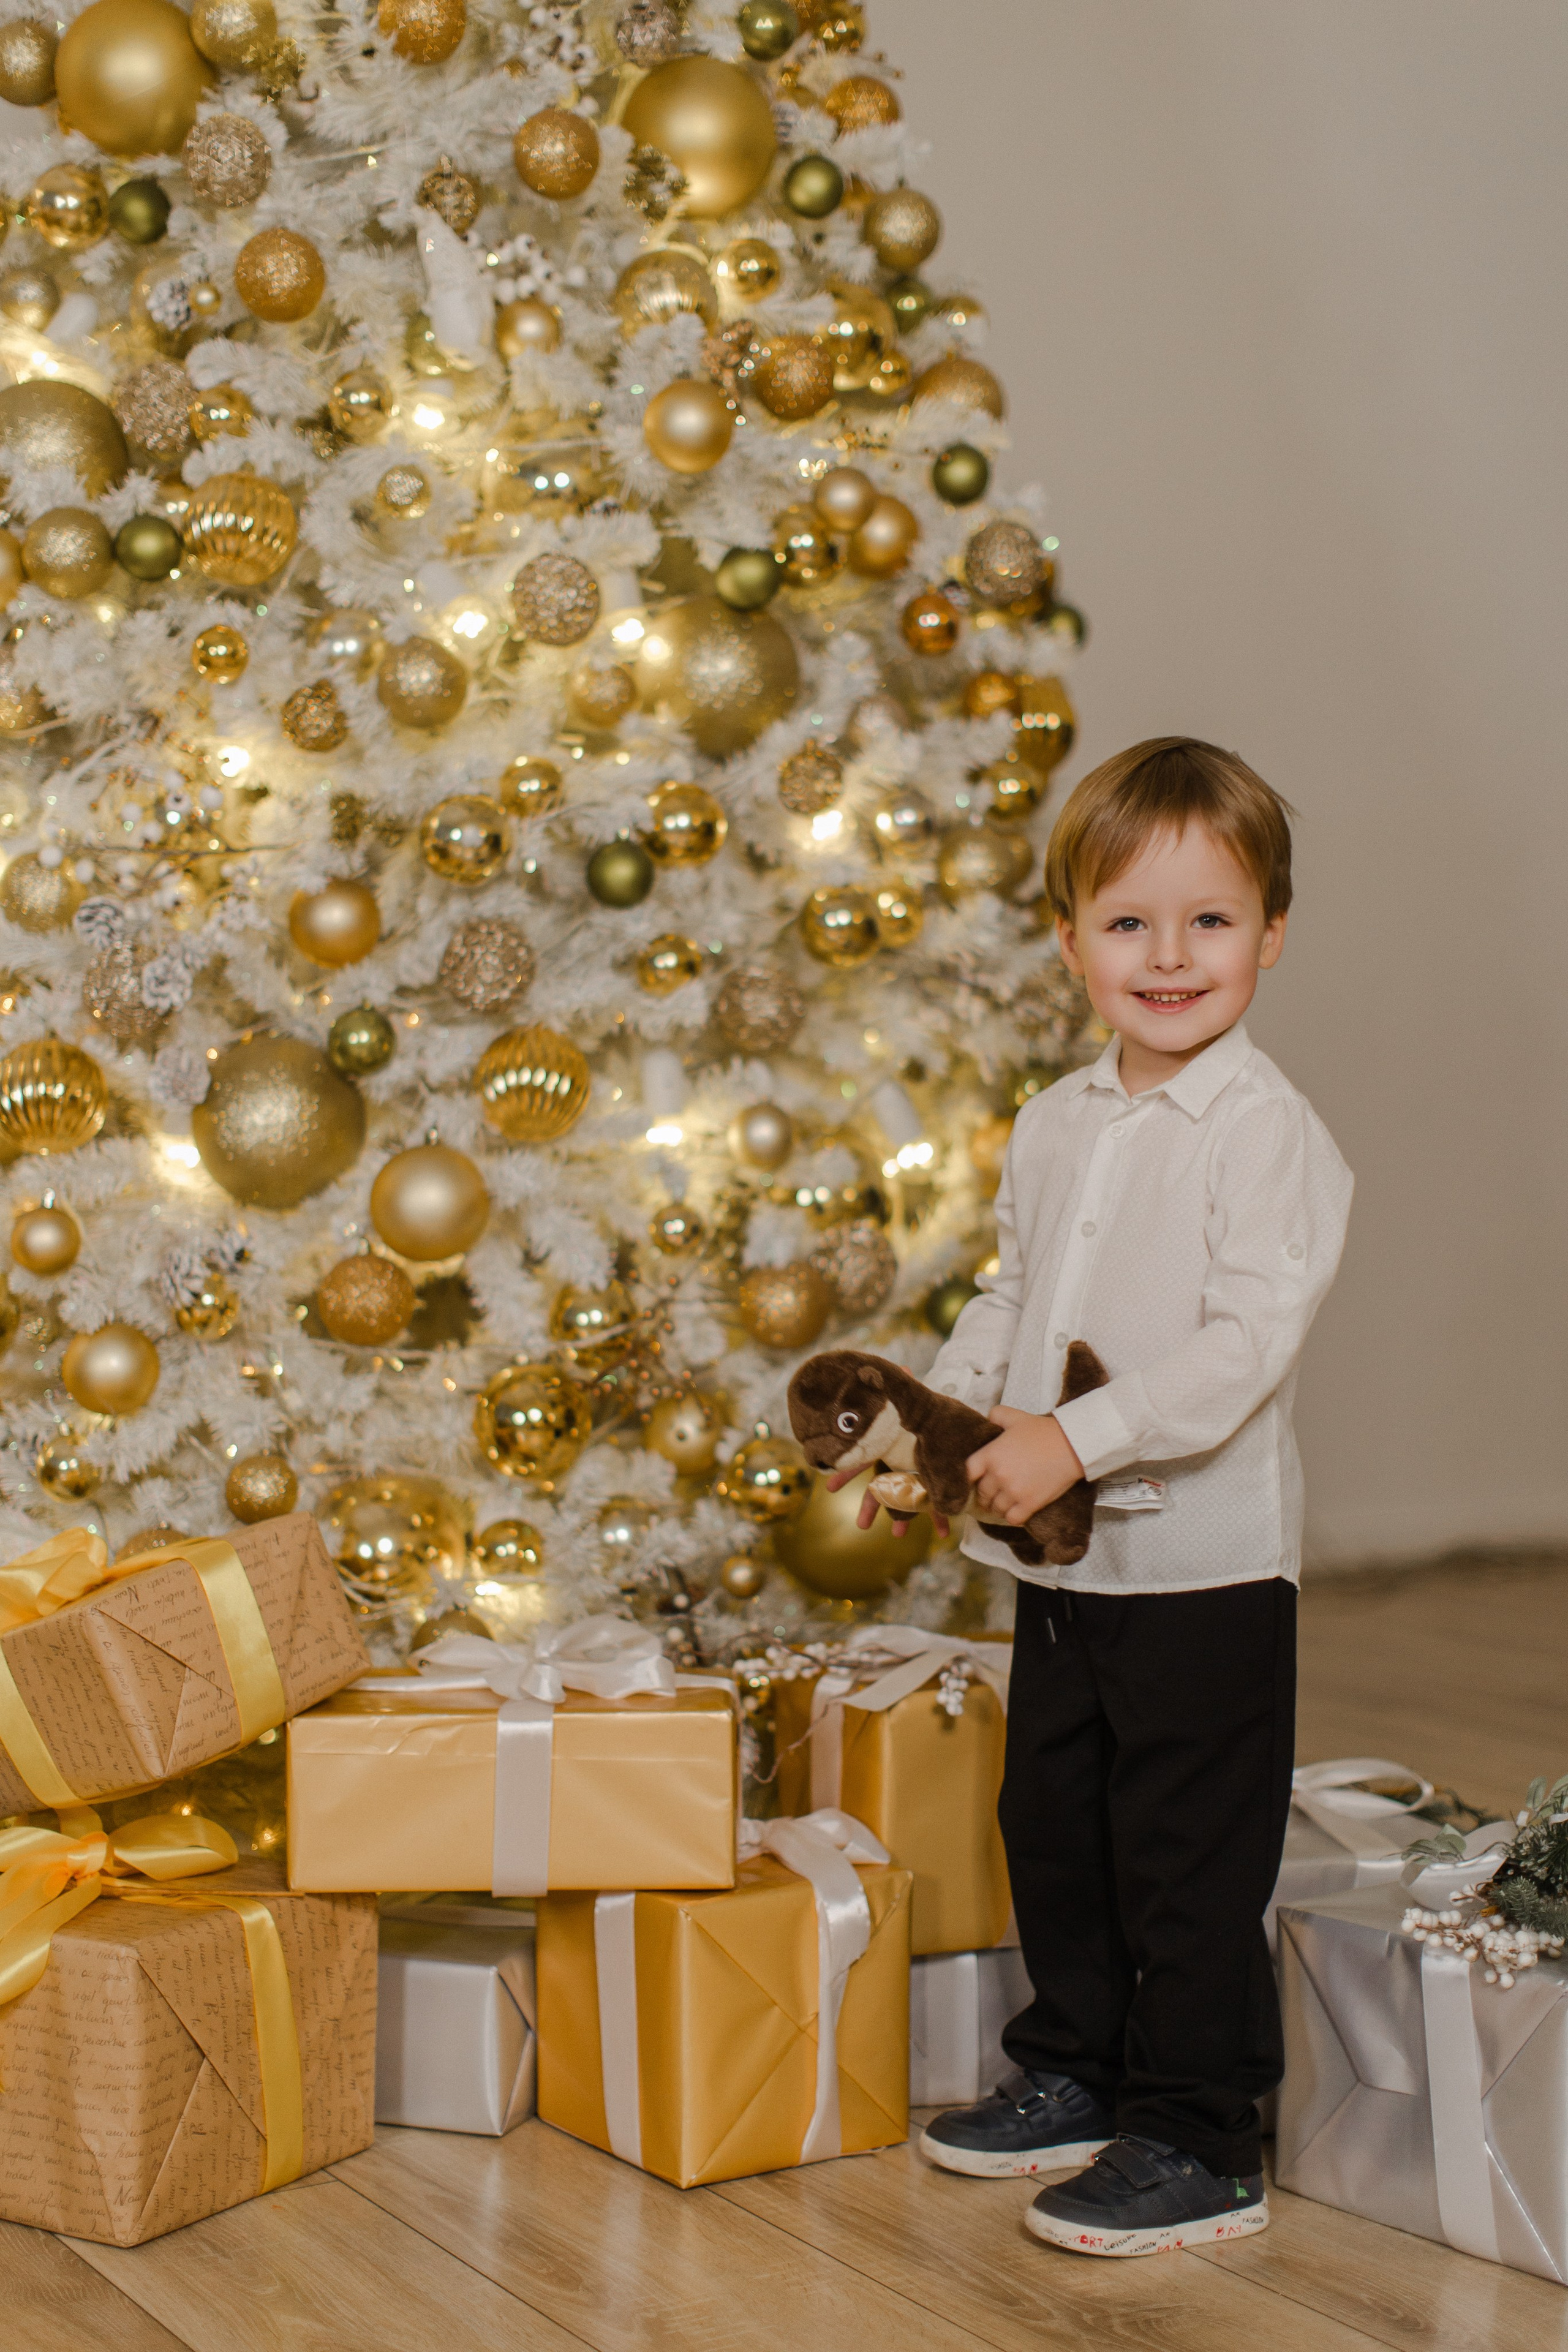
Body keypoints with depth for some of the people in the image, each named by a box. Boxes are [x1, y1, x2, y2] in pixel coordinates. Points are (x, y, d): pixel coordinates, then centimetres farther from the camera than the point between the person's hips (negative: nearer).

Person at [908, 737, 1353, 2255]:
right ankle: (1077, 2072, 37)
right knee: (1050, 1823, 19)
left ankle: (1198, 2145, 16)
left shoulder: (1265, 1129, -15)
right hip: (1063, 1558, 8)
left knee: (1188, 1858, 2)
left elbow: (1251, 1339, -23)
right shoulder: (1055, 1126, 9)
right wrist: (936, 1414, 3)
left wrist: (1081, 1438, -28)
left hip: (1203, 1563, -7)